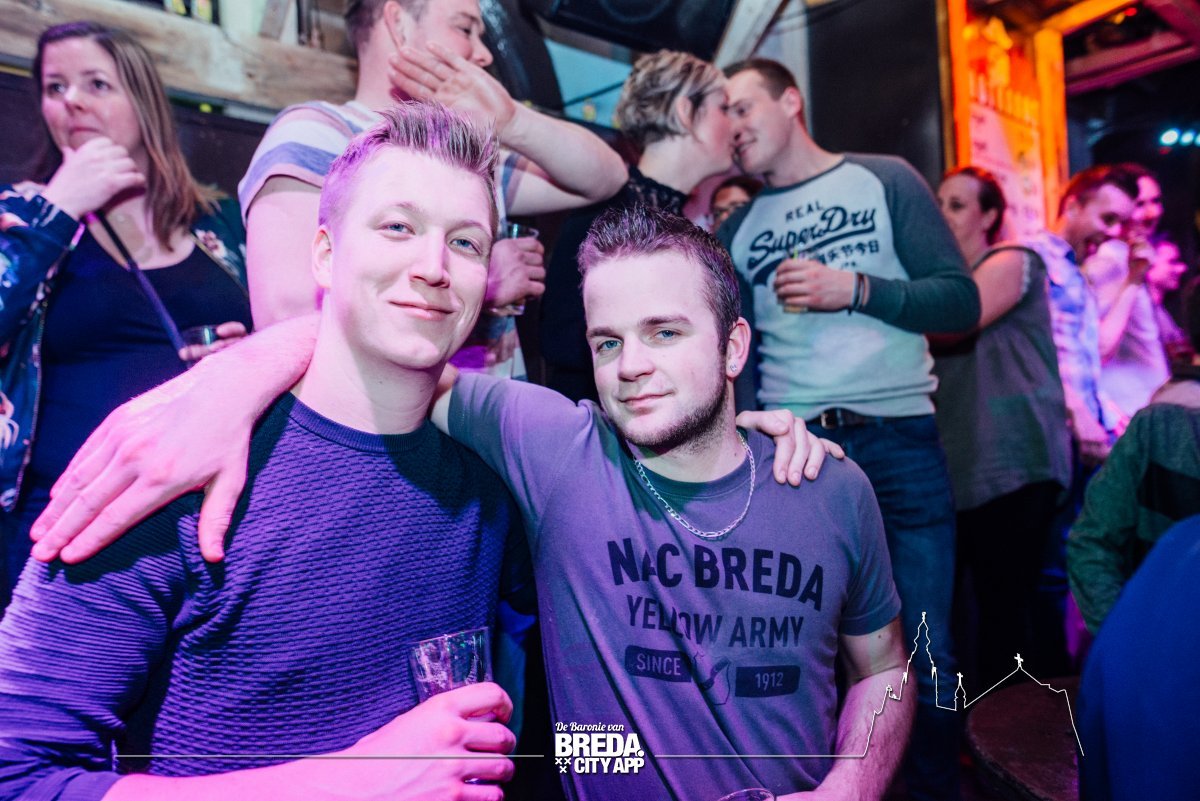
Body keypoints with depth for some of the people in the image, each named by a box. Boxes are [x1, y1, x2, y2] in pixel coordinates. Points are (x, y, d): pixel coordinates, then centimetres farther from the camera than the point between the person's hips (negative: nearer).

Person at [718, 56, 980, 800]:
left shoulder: (884, 180, 5)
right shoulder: (738, 228, 12)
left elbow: (962, 301, -1)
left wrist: (854, 289, -13)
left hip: (899, 439, -2)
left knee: (925, 651, 3)